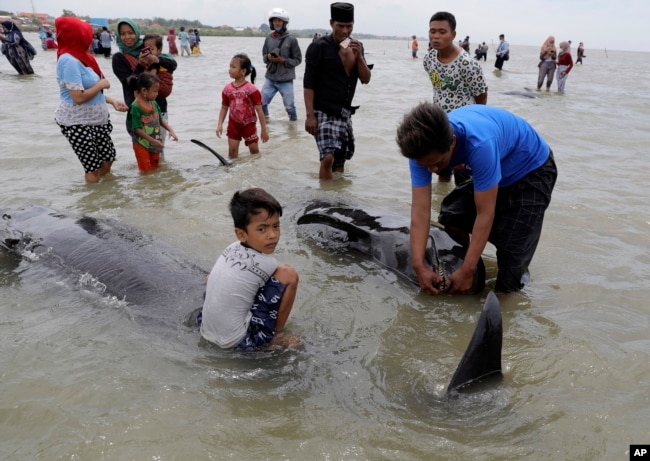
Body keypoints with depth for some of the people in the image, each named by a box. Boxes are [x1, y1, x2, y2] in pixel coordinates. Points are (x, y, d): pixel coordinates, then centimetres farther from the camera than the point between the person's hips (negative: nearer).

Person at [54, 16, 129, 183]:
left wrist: (112, 101, 6)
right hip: (77, 123, -9)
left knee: (108, 159, 14)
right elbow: (78, 97, -25)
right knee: (93, 169, 0)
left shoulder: (80, 57, 10)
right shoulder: (69, 61, -20)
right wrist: (101, 84, -12)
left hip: (96, 119, 9)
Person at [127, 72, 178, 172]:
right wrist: (153, 141, -22)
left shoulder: (154, 103, 1)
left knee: (156, 167, 20)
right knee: (146, 171, 3)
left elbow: (160, 119, 14)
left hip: (155, 144, 7)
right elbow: (137, 129, -21)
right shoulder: (135, 107, -21)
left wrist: (170, 130, -2)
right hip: (142, 145, -7)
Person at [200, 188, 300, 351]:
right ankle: (272, 338, 4)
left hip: (207, 333, 8)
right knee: (288, 274, -11)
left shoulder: (232, 248, 0)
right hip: (239, 342, -8)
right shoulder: (266, 263, -17)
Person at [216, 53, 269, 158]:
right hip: (233, 124, 3)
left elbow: (259, 110, -14)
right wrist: (220, 125, -4)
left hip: (249, 125, -3)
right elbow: (224, 108, 6)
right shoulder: (227, 89, -3)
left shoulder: (251, 89, -17)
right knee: (232, 151, 5)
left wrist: (264, 130, -13)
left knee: (254, 151, 10)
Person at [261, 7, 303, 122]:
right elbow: (264, 56, 12)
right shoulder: (269, 39, 3)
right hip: (270, 79, 4)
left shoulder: (291, 40, -8)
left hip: (286, 80, -3)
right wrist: (268, 57, -11)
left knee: (289, 106, 4)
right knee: (261, 103, 4)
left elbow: (298, 59, -5)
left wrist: (283, 60, -17)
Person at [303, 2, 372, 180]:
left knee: (340, 160, 11)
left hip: (344, 113, 6)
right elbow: (308, 83, -12)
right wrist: (310, 115, -19)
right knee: (328, 157, -21)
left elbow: (366, 79, 5)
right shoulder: (319, 46, -9)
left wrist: (358, 56, -12)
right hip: (323, 112, -6)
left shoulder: (356, 46, 9)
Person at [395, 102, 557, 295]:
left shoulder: (480, 144, -42)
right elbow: (420, 210, -24)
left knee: (511, 247, -14)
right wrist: (419, 266, -30)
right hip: (495, 169, 6)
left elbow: (485, 214, -34)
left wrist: (466, 272, -30)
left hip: (532, 170, -6)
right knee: (451, 216, -5)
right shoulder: (422, 146, -23)